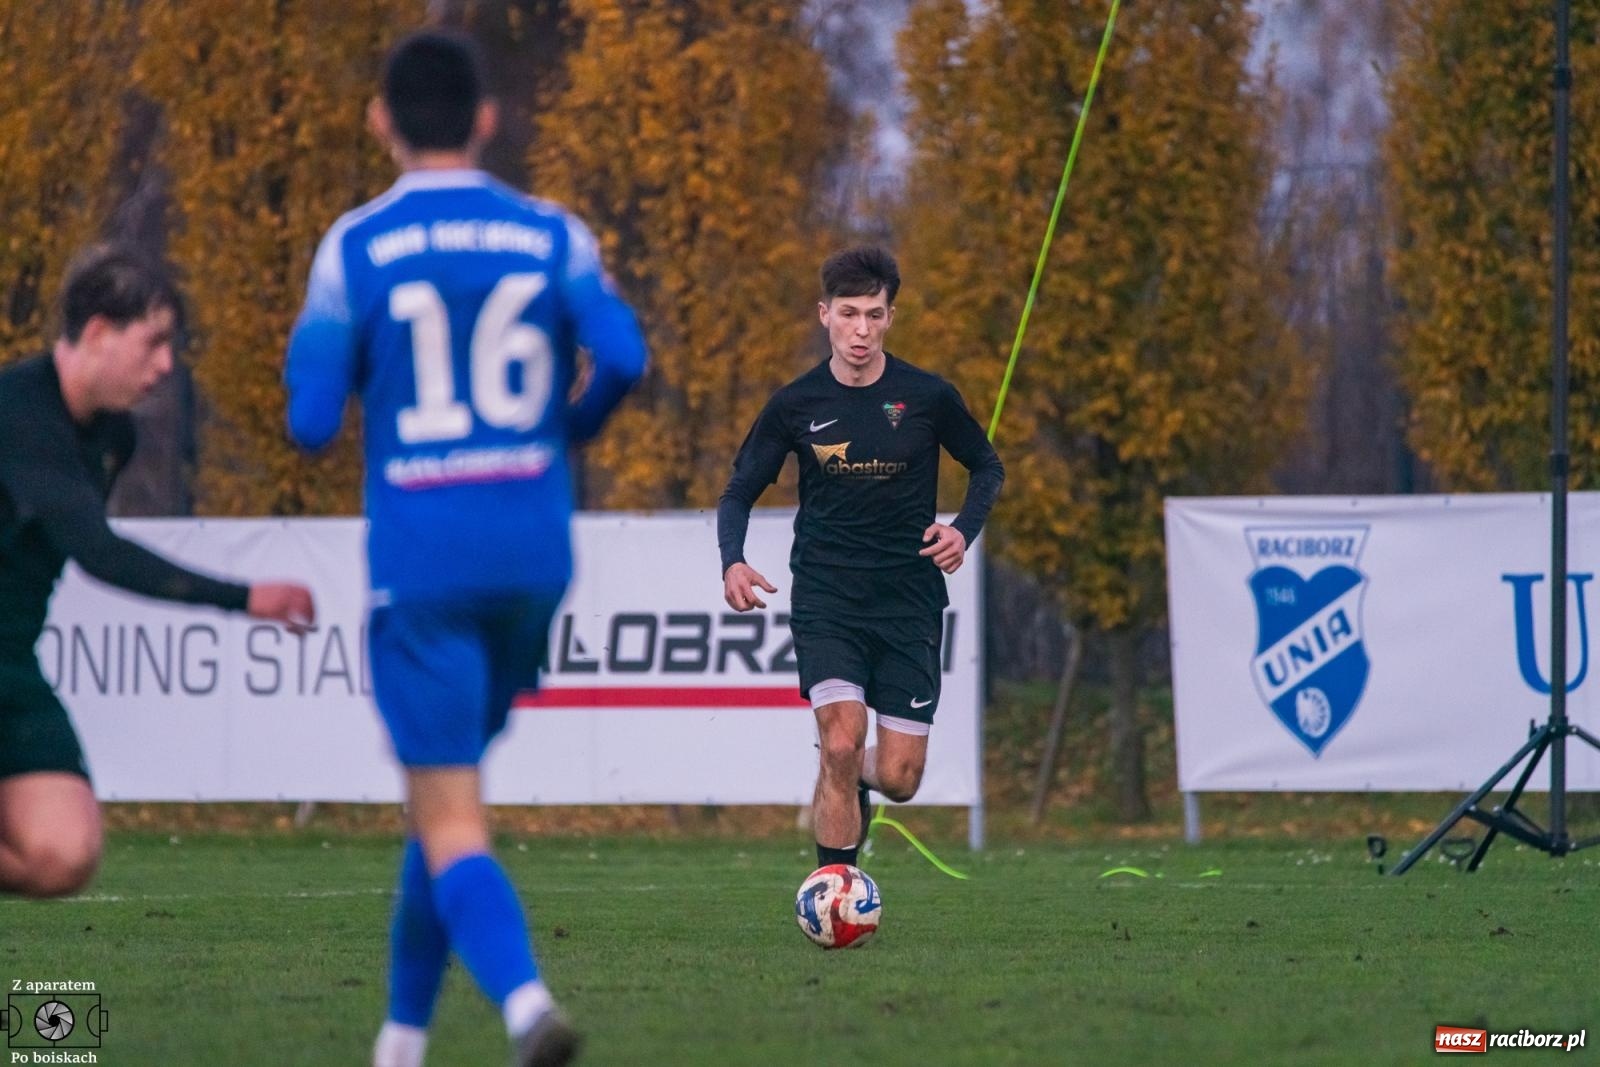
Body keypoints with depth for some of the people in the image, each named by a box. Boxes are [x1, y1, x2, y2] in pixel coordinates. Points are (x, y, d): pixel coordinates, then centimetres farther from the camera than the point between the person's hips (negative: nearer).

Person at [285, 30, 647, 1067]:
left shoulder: (355, 249, -2)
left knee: (448, 818, -5)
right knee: (448, 787, 20)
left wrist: (316, 357, 17)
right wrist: (570, 430, 11)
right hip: (533, 552, 3)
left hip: (421, 562, -3)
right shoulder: (550, 235, 4)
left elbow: (312, 417, -5)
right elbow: (623, 357, -10)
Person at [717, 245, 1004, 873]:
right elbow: (739, 492, 8)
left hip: (909, 603, 1)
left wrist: (964, 530, -6)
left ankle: (849, 780, 36)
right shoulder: (795, 405, -1)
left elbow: (987, 467, 13)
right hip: (825, 600, -1)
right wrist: (732, 562, -12)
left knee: (900, 779, -2)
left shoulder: (928, 397, -2)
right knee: (841, 743, -21)